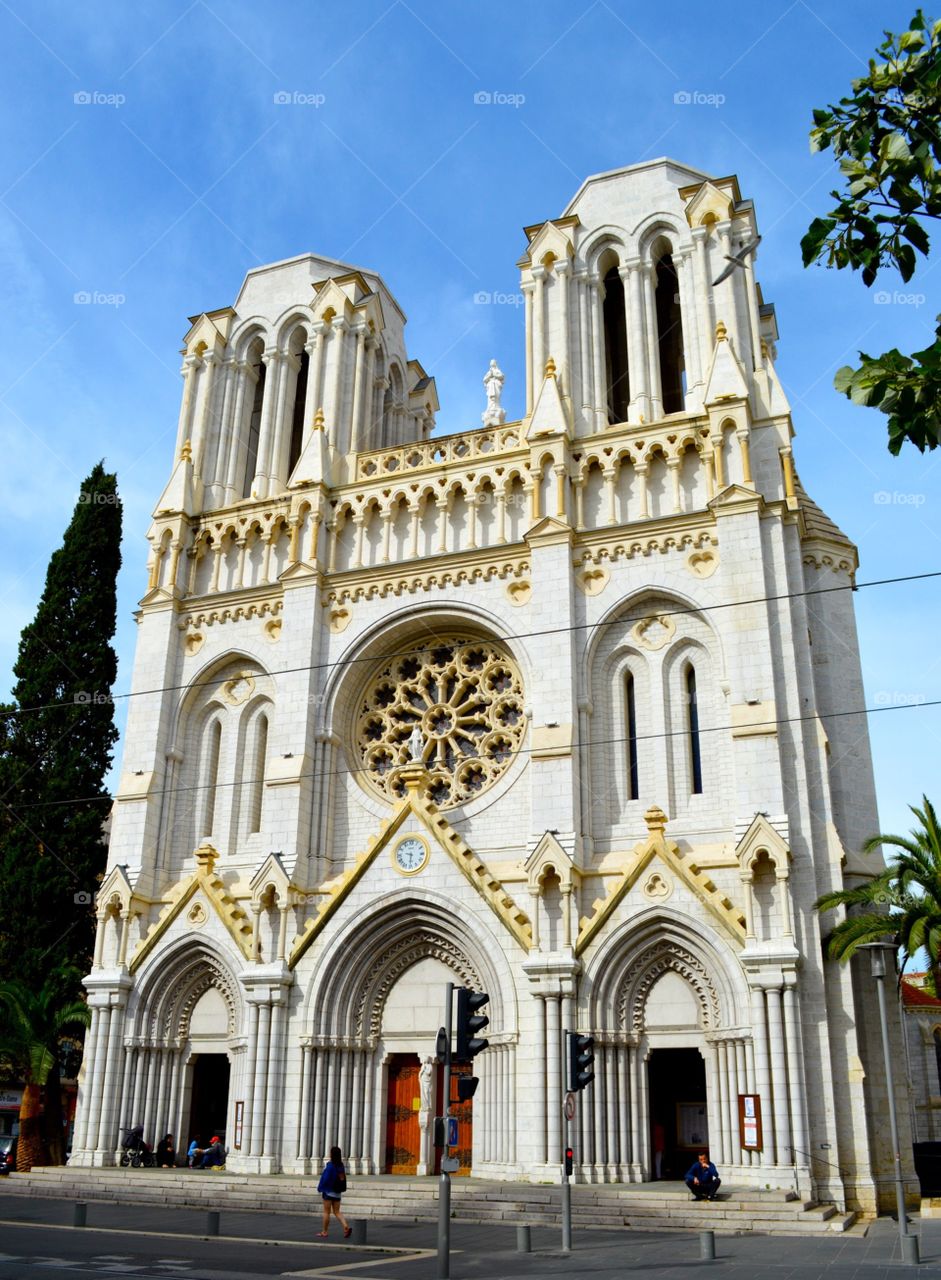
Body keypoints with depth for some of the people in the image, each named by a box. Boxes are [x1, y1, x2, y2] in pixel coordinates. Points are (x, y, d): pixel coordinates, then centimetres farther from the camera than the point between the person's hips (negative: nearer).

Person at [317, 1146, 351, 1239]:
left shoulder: (329, 1165, -15)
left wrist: (320, 1188, -3)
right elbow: (343, 1178, 8)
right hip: (337, 1193, 6)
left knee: (326, 1212, 6)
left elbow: (325, 1178, -17)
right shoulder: (341, 1166, 4)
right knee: (337, 1212, 9)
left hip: (329, 1191, -6)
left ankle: (324, 1232, 13)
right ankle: (346, 1227, -10)